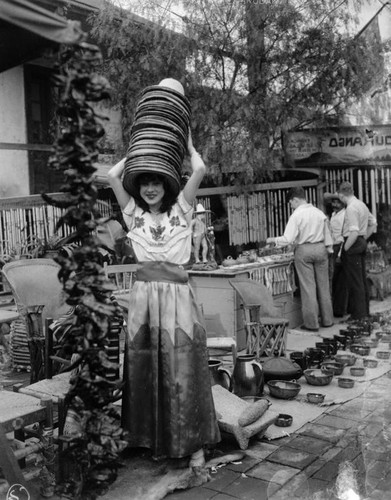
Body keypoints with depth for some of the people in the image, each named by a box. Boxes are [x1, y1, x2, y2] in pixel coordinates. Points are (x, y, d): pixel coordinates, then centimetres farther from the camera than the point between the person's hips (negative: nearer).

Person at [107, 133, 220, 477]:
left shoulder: (180, 210, 5)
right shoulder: (134, 213, 11)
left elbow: (200, 170, -5)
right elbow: (112, 176, 2)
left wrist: (188, 146, 12)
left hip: (177, 293, -2)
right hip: (144, 294, 3)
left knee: (183, 369, 0)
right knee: (144, 369, 8)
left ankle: (194, 443, 9)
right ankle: (150, 438, 24)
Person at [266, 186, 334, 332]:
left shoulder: (296, 215, -11)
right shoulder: (320, 213, 6)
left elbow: (288, 239, -15)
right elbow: (327, 235, 12)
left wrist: (272, 240, -1)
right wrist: (329, 250, 21)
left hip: (303, 250, -5)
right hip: (320, 249, 5)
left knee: (308, 287, 1)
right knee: (323, 286, 13)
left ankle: (312, 323, 6)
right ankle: (327, 319, 22)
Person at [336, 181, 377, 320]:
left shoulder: (351, 208, -18)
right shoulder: (362, 205, 13)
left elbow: (354, 232, -24)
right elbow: (373, 224, 23)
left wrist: (345, 249, -16)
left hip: (353, 243, -10)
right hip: (361, 244, 10)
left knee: (354, 282, -3)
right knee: (362, 280, 15)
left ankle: (358, 315, 2)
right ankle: (365, 312, 24)